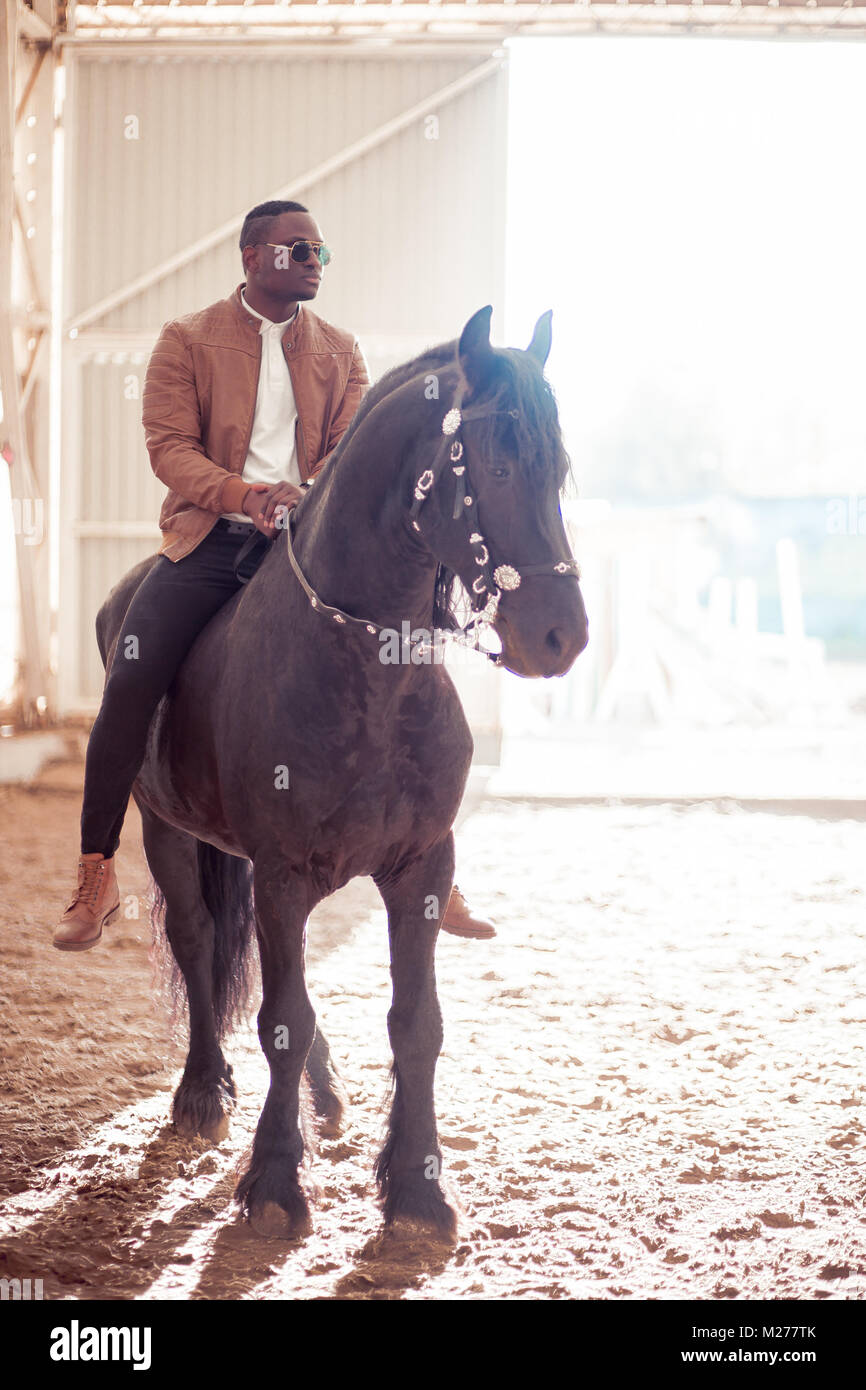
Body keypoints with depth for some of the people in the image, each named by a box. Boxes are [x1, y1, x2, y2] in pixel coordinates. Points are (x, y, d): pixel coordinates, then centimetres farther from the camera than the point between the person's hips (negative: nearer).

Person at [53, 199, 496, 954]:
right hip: (210, 539, -2)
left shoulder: (341, 352, 13)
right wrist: (243, 493, -21)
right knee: (130, 681, -20)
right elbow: (169, 445, -4)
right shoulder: (187, 340, 5)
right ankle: (96, 876, -8)